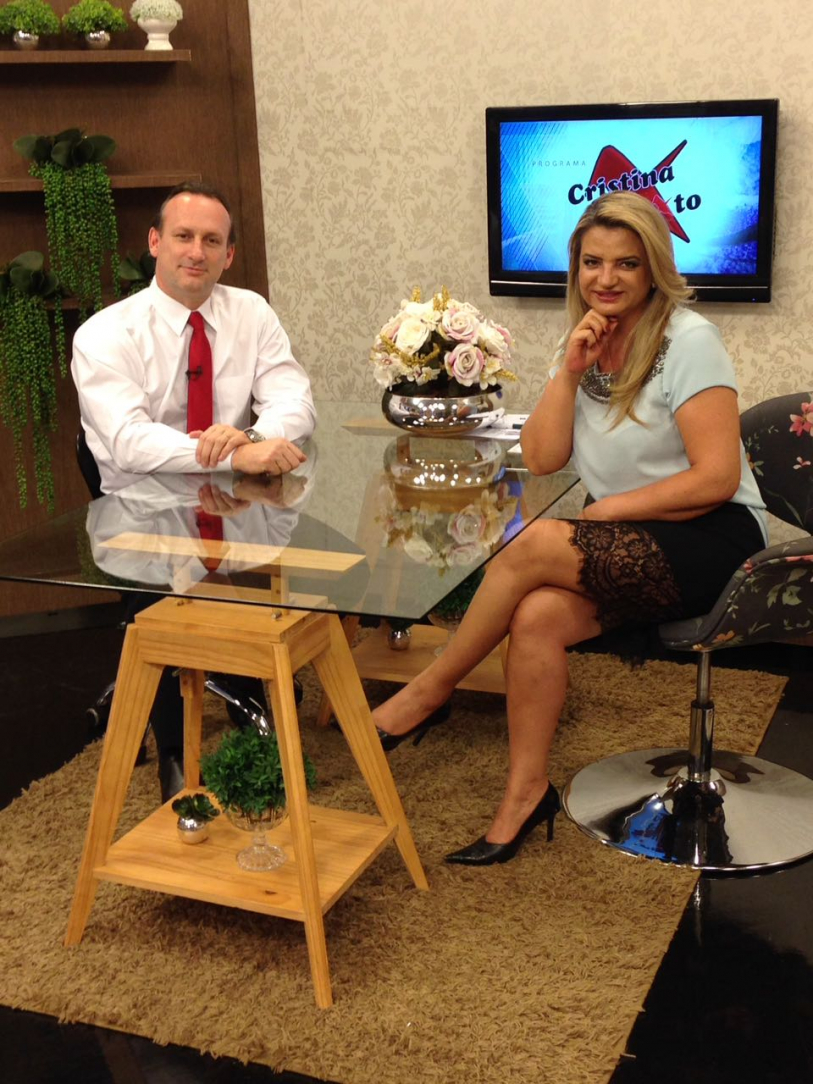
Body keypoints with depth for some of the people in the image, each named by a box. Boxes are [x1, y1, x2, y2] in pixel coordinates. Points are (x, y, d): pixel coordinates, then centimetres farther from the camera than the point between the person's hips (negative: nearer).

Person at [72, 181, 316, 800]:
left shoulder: (252, 314, 6)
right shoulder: (105, 335, -7)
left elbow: (295, 403, -7)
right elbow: (128, 440, -23)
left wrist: (250, 433, -32)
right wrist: (239, 456, -38)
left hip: (238, 513, 3)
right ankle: (176, 764, -6)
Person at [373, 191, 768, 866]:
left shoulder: (688, 341, -10)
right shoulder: (584, 343, 11)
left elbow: (717, 479, -16)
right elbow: (541, 459, 2)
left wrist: (606, 512, -13)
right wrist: (570, 371, -9)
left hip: (714, 544, -6)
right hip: (635, 551, 6)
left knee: (535, 545, -27)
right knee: (538, 617, -25)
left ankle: (427, 693, -10)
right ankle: (526, 795, -13)